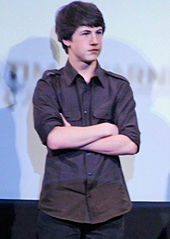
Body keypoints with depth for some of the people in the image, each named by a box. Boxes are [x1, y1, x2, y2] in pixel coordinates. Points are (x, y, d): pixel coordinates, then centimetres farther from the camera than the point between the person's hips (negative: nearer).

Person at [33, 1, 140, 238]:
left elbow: (130, 143, -3)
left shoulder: (119, 87, 10)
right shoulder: (49, 86, 5)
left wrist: (72, 139, -7)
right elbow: (53, 138, -11)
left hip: (108, 207, 1)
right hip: (61, 204, -1)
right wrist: (107, 128, -5)